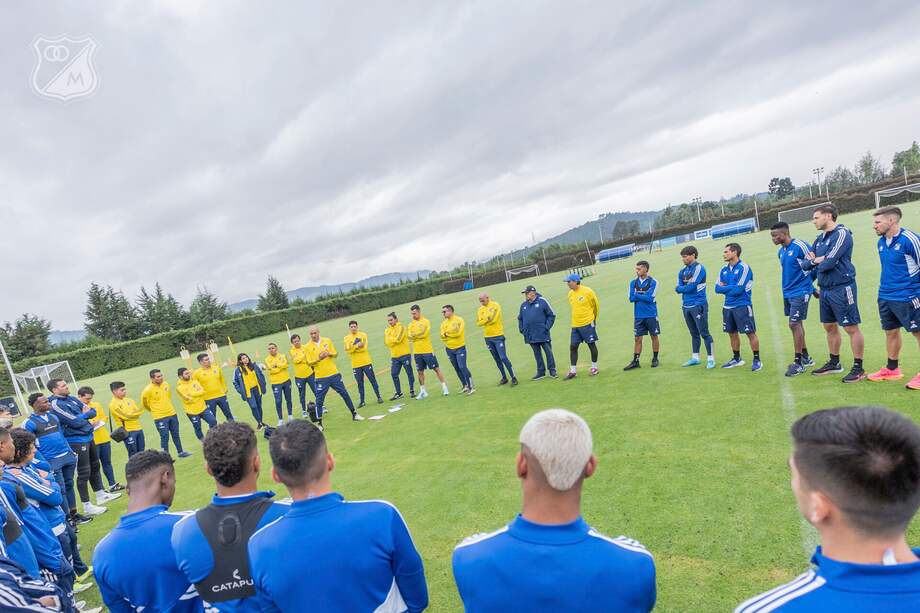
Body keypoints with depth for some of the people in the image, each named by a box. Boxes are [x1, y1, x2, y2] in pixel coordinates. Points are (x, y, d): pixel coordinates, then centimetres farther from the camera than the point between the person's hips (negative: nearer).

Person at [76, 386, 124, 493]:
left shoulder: (96, 405, 8)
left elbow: (104, 417, 14)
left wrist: (100, 421, -5)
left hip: (104, 438, 5)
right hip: (90, 441, -5)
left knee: (107, 463, 16)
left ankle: (113, 484, 27)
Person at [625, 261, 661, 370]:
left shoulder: (653, 282, -6)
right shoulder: (633, 282, 5)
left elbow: (650, 298, -16)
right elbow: (631, 298, -4)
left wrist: (637, 295, -8)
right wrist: (644, 296, -10)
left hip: (651, 315, -3)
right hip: (638, 315, 3)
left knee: (654, 336, 8)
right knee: (638, 338, 5)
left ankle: (655, 359, 22)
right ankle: (635, 361, 9)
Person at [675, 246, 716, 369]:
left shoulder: (699, 268, -10)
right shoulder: (683, 271, 13)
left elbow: (691, 287, -17)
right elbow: (678, 288, 5)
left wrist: (681, 288, -1)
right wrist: (686, 287, -13)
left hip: (698, 305, -7)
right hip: (686, 306, 7)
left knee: (704, 333, -5)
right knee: (694, 334, 15)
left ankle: (711, 359, 1)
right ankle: (695, 357, 23)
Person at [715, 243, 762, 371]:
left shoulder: (744, 268, -12)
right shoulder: (724, 270, 10)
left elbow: (738, 289, -19)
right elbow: (718, 288, 3)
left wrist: (725, 287, -6)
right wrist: (731, 288, -13)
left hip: (742, 306, -7)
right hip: (728, 307, 7)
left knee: (750, 333, -2)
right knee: (732, 333, 15)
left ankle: (757, 360, 8)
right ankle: (736, 359, 28)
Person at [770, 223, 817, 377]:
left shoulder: (800, 246, -16)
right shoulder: (780, 252, 9)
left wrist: (810, 285, 0)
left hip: (800, 292, -8)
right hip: (787, 293, 8)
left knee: (794, 325, -7)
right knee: (797, 324, 14)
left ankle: (798, 363, 1)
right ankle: (806, 358, 27)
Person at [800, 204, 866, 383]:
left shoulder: (841, 233, -12)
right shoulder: (820, 238, 13)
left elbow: (829, 262, -22)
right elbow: (805, 264, 11)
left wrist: (815, 262, -2)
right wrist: (815, 260, -10)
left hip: (842, 288, -9)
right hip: (825, 289, 9)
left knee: (852, 328, -2)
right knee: (830, 327, 16)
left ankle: (858, 368, 5)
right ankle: (834, 363, 29)